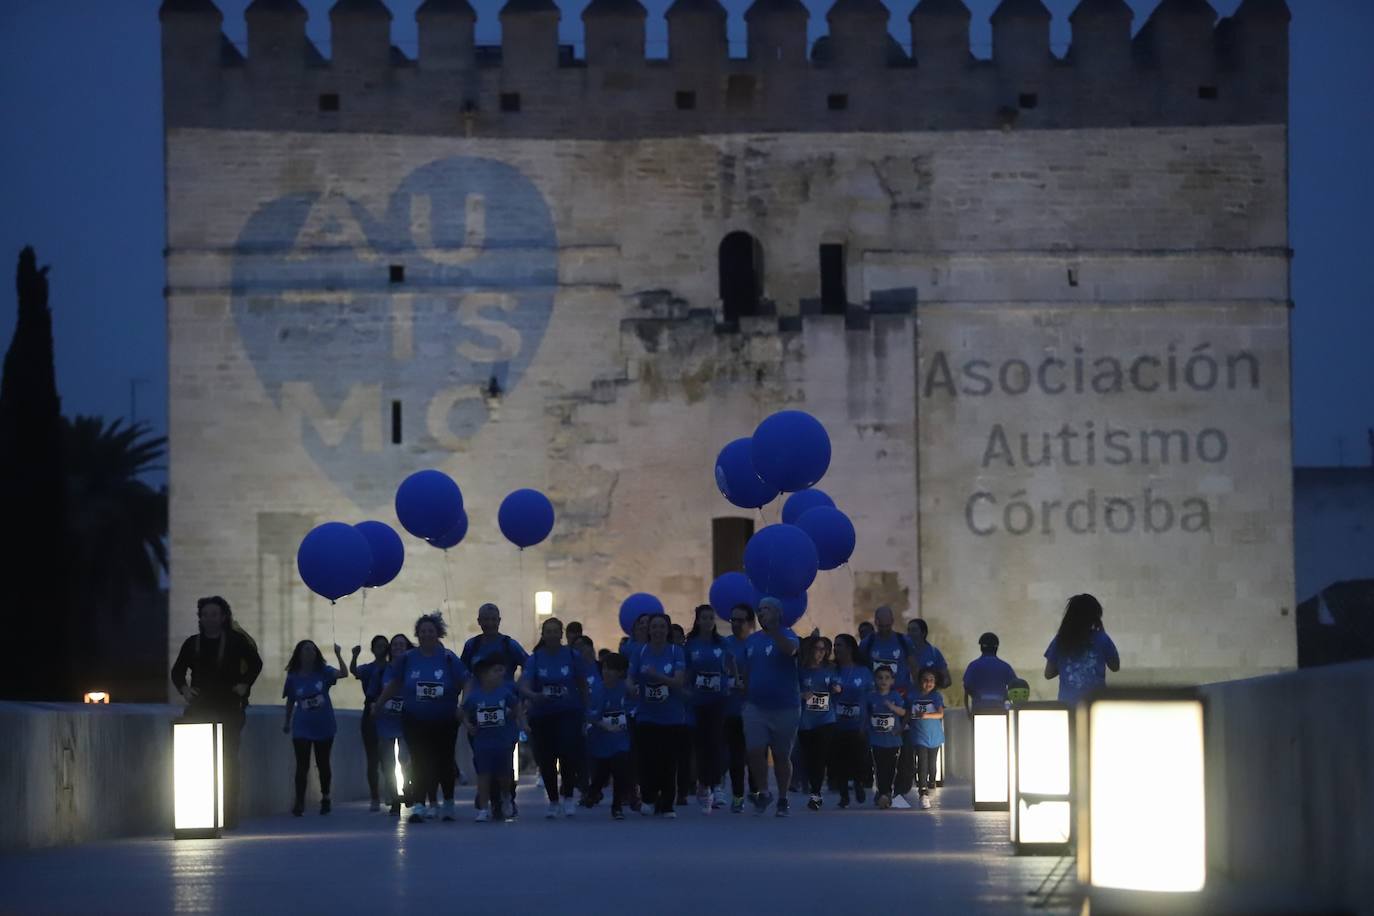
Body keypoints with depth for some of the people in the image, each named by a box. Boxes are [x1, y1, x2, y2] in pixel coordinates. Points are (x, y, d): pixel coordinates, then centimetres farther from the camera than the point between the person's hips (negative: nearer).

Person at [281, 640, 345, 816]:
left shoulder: (323, 672, -4)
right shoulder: (293, 677, -2)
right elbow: (290, 702, 9)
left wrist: (338, 656, -31)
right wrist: (287, 722, 14)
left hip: (324, 727, 1)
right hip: (302, 728, -1)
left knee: (323, 764, 12)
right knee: (302, 765, -5)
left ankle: (325, 799, 28)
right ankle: (299, 802, -1)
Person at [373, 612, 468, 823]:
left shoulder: (449, 659, -5)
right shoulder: (408, 659, 0)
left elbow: (466, 684, -4)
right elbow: (393, 685, 10)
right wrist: (378, 705, 11)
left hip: (444, 722, 0)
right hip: (415, 722, 0)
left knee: (444, 762, 12)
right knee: (420, 763, -9)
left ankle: (449, 802, 32)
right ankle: (419, 806, -11)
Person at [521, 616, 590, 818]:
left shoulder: (572, 656, 0)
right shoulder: (535, 658, -1)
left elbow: (582, 685, 9)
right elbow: (524, 686, -12)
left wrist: (586, 710, 9)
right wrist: (533, 695, -34)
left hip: (568, 713, -1)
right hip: (541, 716, 1)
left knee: (568, 753, -17)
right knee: (546, 760, 4)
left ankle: (568, 797, -2)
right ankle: (553, 801, 21)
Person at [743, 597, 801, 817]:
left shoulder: (786, 636, -5)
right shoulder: (751, 641, 11)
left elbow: (790, 650, -30)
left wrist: (772, 628, -40)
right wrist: (745, 698, 12)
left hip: (785, 707, -4)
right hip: (755, 706, 4)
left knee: (782, 756, 6)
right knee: (755, 751, -9)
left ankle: (783, 800, 19)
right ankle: (763, 792, 10)